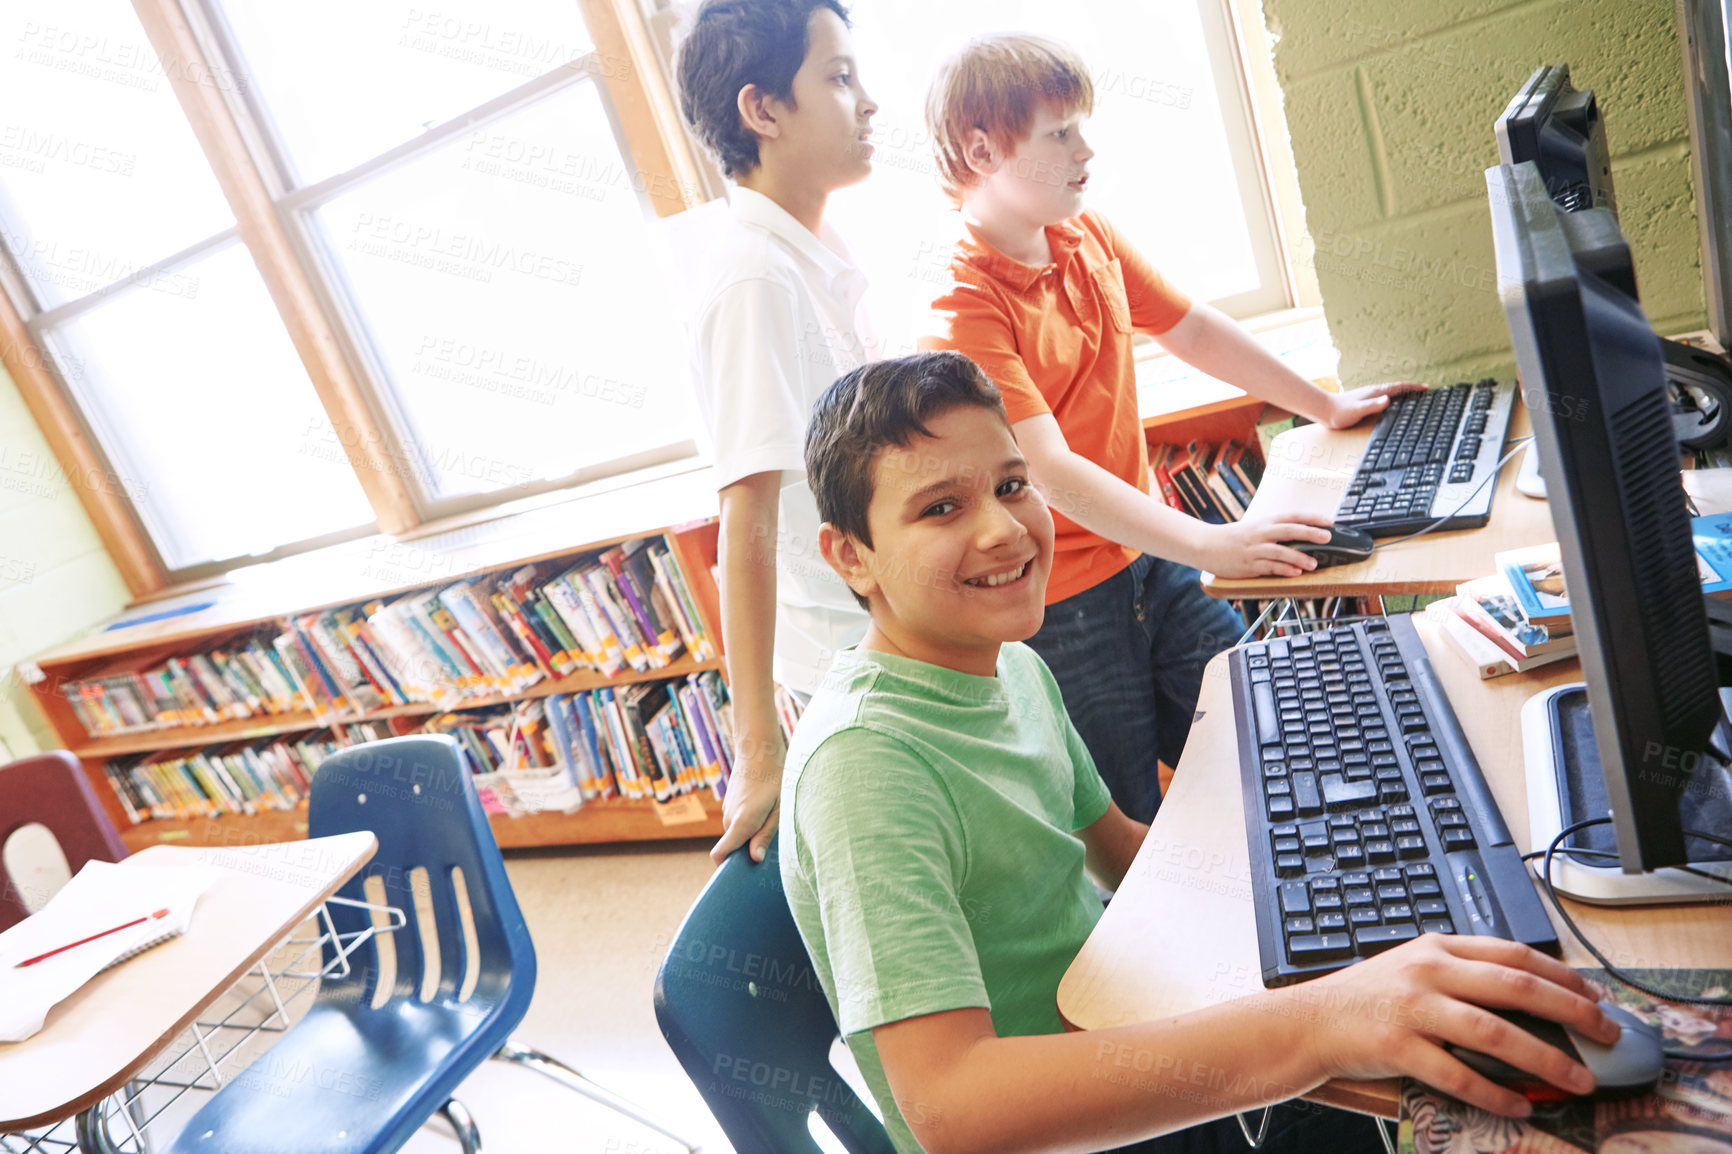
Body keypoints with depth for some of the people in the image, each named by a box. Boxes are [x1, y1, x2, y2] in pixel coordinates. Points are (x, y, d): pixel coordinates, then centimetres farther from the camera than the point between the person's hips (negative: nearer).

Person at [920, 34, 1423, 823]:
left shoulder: (1086, 236, 4)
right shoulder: (963, 311, -21)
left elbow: (1191, 329, 14)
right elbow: (1049, 471, -29)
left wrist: (1326, 406, 18)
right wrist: (1206, 545, -35)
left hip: (1152, 552, 8)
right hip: (1064, 602, -7)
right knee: (1134, 827, 7)